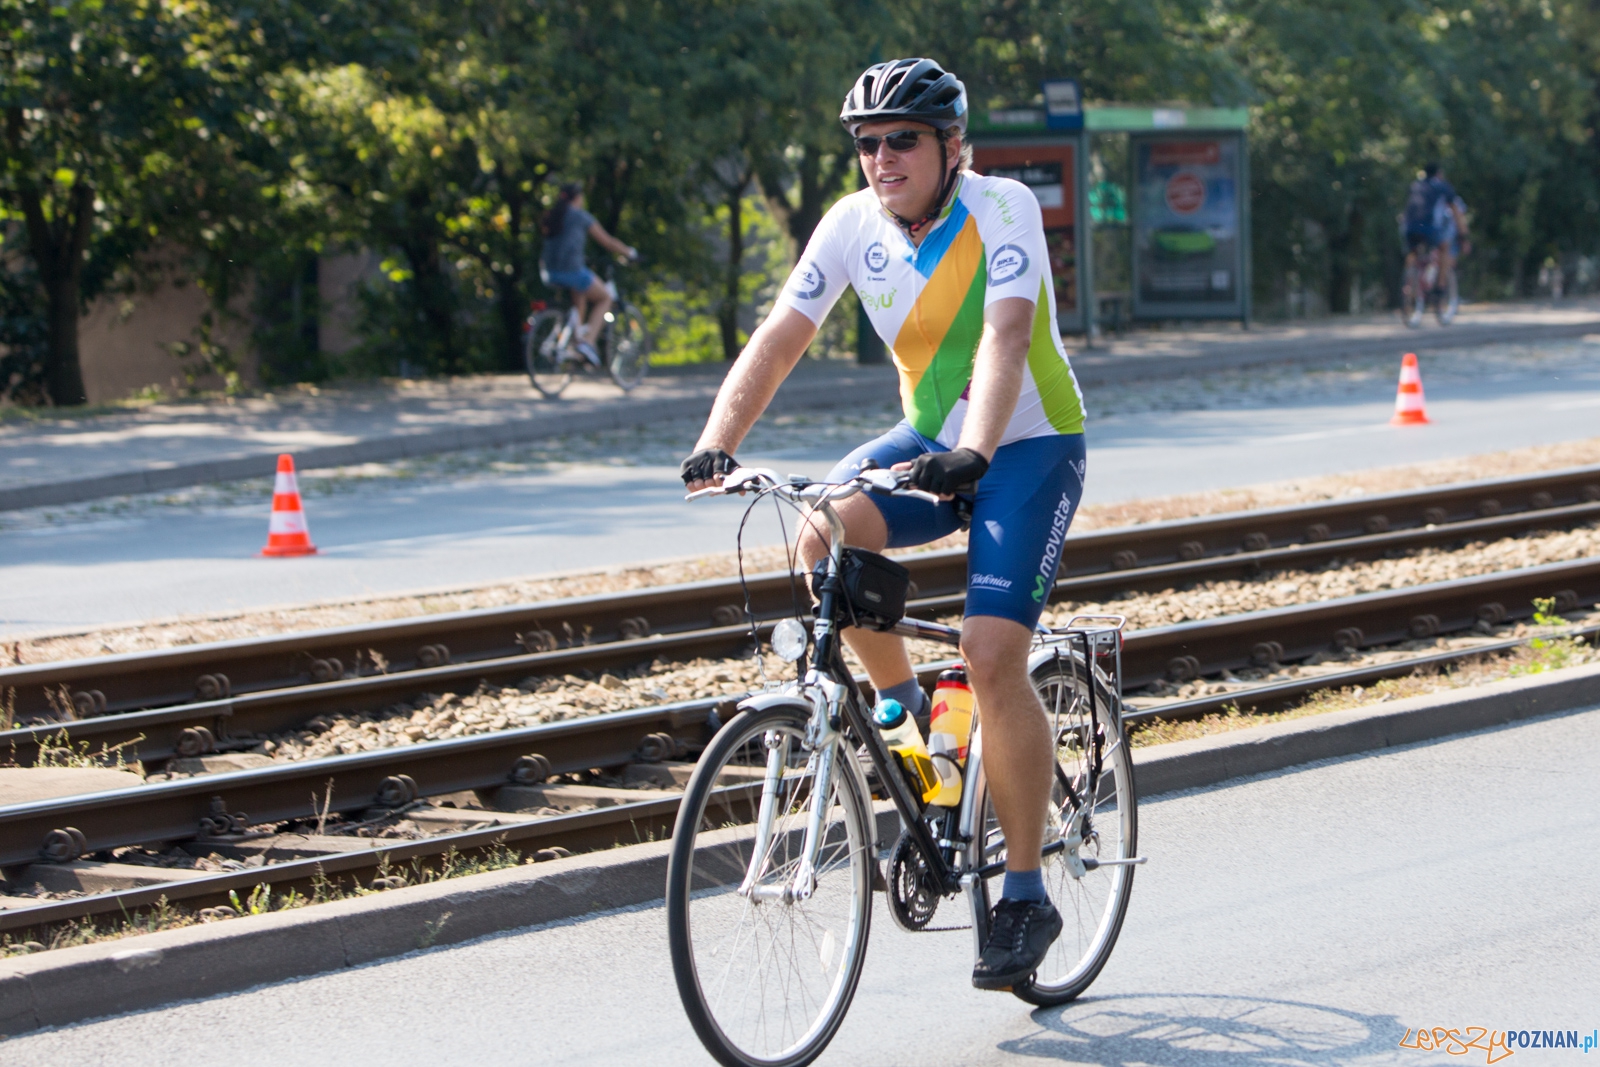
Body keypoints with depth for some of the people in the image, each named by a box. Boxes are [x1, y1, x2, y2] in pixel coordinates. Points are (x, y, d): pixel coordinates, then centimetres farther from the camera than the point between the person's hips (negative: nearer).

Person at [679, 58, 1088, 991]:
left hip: (1031, 444, -5)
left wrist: (973, 453, -51)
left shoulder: (1003, 210, -22)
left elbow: (1004, 337, -35)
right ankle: (905, 714, 0)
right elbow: (781, 336, -14)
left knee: (993, 655, -19)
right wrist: (717, 443, -30)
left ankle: (1027, 896, -8)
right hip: (931, 437, 5)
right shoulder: (855, 224, -9)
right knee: (826, 532, -25)